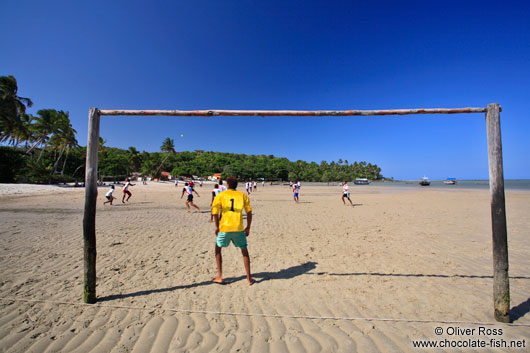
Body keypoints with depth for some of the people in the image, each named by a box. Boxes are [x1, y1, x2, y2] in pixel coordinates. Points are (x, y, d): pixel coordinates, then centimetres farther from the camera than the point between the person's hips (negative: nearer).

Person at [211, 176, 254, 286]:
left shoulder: (221, 195, 3)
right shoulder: (243, 196, 7)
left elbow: (214, 210, -7)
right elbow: (249, 212, 3)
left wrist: (217, 226, 5)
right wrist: (248, 228, 12)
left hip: (224, 227, -1)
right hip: (239, 228, 1)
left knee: (218, 249, 23)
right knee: (244, 251, 17)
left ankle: (219, 277, 22)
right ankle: (249, 279, 18)